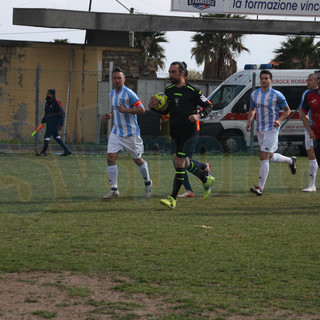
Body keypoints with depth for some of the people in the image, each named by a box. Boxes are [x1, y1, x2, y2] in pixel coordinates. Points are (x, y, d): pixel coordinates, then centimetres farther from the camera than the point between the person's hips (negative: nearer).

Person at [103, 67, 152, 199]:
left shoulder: (129, 93, -14)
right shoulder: (112, 94, 9)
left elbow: (142, 110, -15)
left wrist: (126, 110, -24)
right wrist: (110, 115, 6)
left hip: (130, 132, -6)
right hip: (116, 132, 6)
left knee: (137, 159, 7)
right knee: (111, 156, -9)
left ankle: (147, 183, 31)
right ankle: (114, 189, -5)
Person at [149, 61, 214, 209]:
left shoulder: (192, 91, -8)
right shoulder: (169, 90, 9)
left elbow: (208, 106, -1)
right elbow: (164, 110, 17)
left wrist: (199, 115, -20)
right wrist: (152, 106, -3)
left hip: (188, 132, -7)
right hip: (175, 132, 7)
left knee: (179, 163, -13)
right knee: (185, 163, 17)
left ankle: (173, 198, -12)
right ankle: (206, 179, 43)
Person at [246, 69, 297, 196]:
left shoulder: (277, 95, -8)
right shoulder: (254, 94, 8)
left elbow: (287, 110, 1)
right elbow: (252, 109, 21)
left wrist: (279, 120, -16)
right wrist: (249, 121, 4)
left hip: (272, 129, -7)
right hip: (260, 129, 7)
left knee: (264, 157, -14)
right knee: (270, 157, 16)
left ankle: (260, 187, -13)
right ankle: (291, 161, 45)